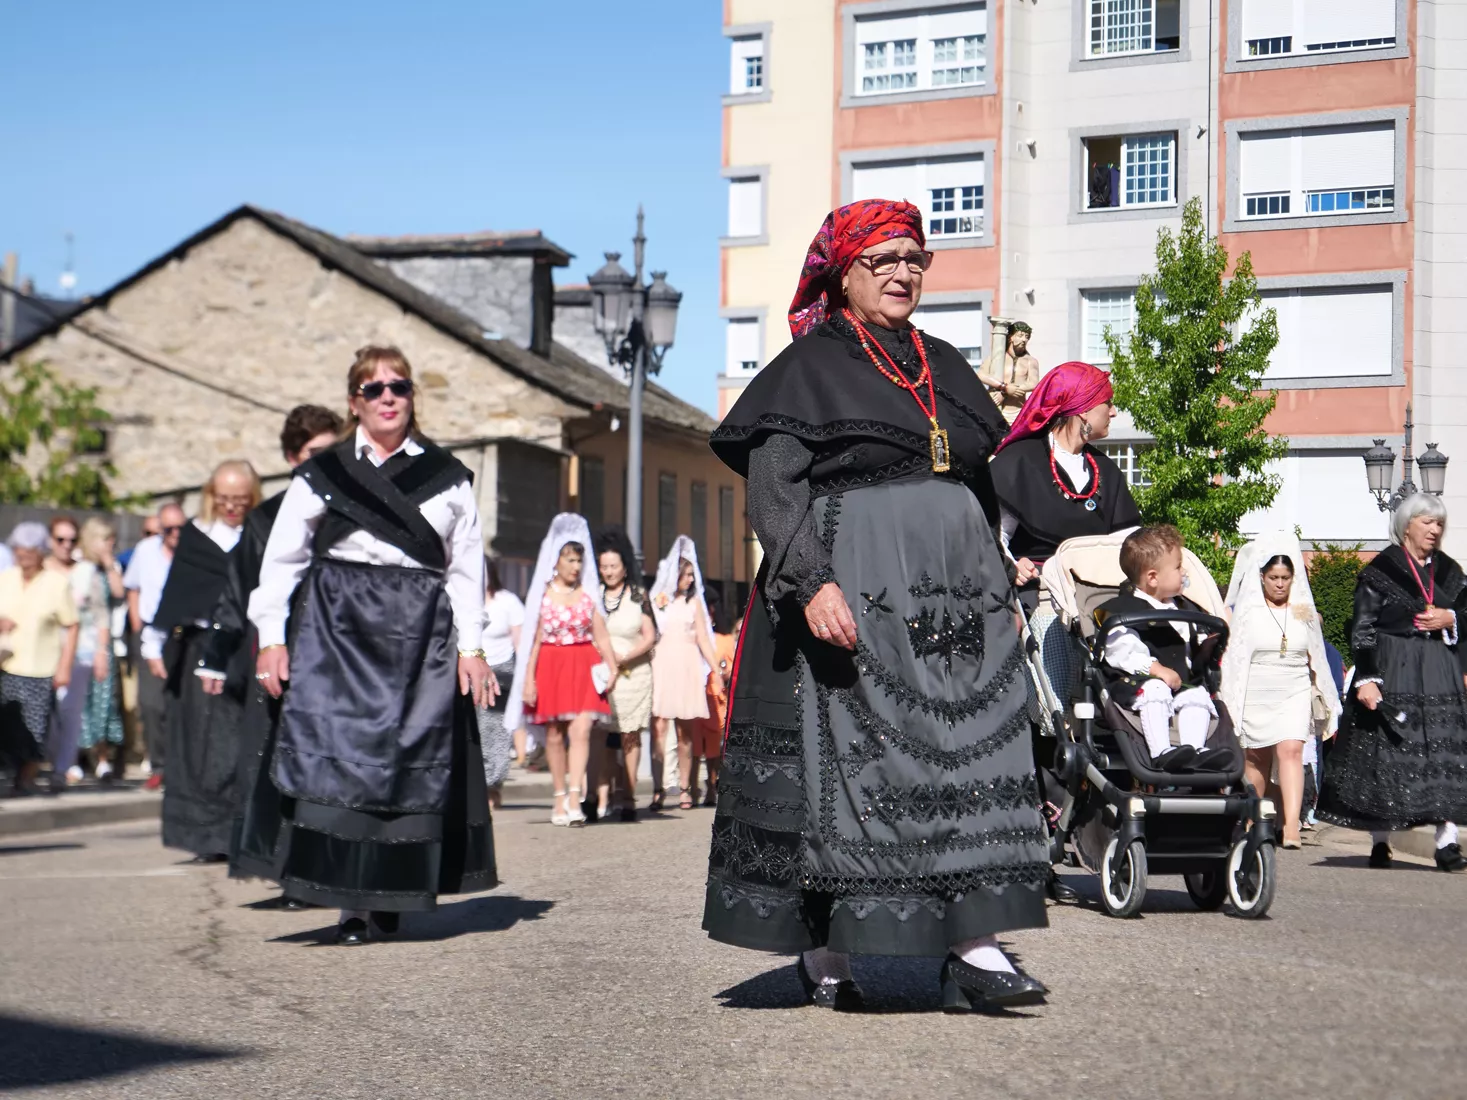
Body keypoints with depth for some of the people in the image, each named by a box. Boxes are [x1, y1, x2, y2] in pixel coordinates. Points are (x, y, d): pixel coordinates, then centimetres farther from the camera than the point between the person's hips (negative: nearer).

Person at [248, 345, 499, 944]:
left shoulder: (448, 476, 11)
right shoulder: (323, 474, 8)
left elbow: (466, 567, 10)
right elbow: (281, 559, 9)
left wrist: (470, 646, 3)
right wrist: (271, 636, 1)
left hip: (421, 633, 1)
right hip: (338, 629, -1)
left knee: (413, 760, -2)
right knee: (338, 753, -11)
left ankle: (391, 897, 8)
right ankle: (351, 900, -8)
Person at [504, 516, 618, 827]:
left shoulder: (588, 594, 9)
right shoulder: (543, 594, 5)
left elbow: (601, 636, 6)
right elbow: (534, 640, 3)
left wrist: (611, 667, -7)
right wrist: (528, 678, -4)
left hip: (583, 666, 0)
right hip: (550, 666, 0)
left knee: (581, 730, -13)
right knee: (554, 734, 3)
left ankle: (574, 797, -17)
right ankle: (560, 797, 14)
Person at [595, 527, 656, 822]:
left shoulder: (638, 595, 6)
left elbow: (650, 637, 4)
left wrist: (624, 657, -8)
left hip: (633, 673, -1)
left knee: (630, 735, -3)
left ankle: (629, 798, -1)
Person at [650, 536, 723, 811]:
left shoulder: (694, 602, 15)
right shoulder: (655, 600, 8)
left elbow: (703, 638, 14)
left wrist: (715, 671, 11)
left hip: (687, 669, 2)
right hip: (660, 667, -2)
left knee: (685, 732, 1)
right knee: (659, 728, -11)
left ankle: (685, 788, 5)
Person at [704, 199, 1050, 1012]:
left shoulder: (943, 365, 18)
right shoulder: (809, 367, 0)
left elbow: (983, 483, 23)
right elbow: (773, 488, -9)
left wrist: (996, 588, 18)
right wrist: (813, 582, -22)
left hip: (952, 591, 5)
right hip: (852, 592, -5)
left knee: (970, 760, -4)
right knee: (838, 761, -2)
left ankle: (973, 946, -6)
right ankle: (821, 953, 8)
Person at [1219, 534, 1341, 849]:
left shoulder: (1304, 611, 8)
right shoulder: (1248, 612, 0)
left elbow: (1315, 657, 16)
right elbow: (1234, 656, 2)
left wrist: (1325, 701, 18)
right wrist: (1231, 703, -2)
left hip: (1295, 695, 1)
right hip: (1256, 694, -1)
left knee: (1291, 751, -16)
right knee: (1257, 758, 7)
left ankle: (1292, 826, -25)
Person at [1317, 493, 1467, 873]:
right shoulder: (1380, 570, -1)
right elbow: (1362, 629, -5)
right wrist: (1366, 678, -14)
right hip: (1392, 674, -4)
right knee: (1384, 755, -2)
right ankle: (1380, 841, 8)